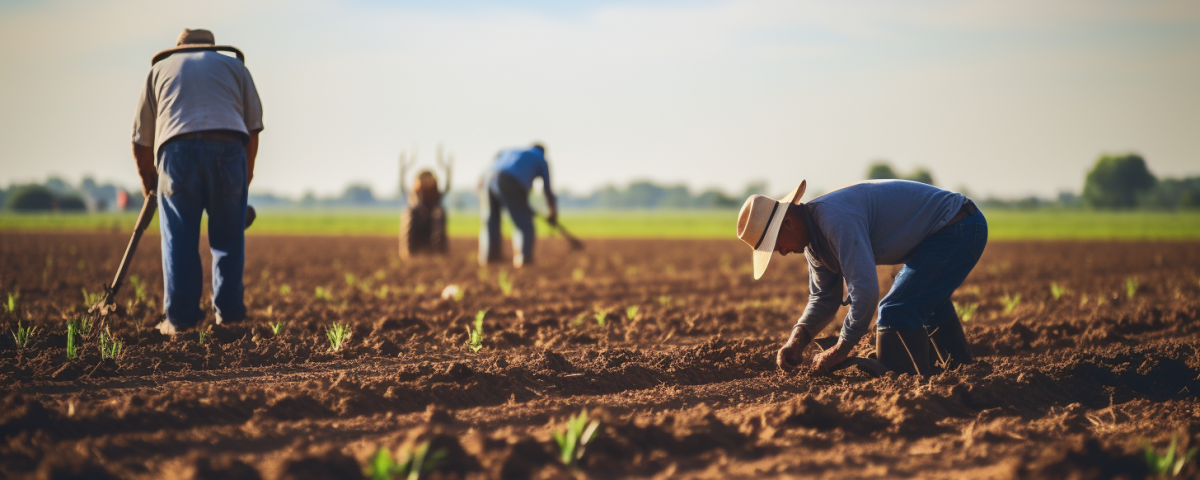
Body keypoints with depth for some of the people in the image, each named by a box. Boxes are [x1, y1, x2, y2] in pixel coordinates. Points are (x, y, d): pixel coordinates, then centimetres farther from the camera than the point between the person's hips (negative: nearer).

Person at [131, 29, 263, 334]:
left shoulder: (160, 68, 29)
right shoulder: (235, 66, 28)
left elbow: (141, 140, 27)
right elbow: (253, 129, 17)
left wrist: (148, 182, 40)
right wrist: (245, 179, 23)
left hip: (177, 149, 0)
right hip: (227, 148, 0)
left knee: (179, 239, 2)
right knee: (228, 237, 9)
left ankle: (180, 317, -4)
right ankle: (228, 312, 6)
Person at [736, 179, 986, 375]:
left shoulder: (835, 219, -29)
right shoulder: (813, 235, 5)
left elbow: (865, 289, -33)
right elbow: (823, 298, 14)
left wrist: (841, 350, -22)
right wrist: (796, 341, -3)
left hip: (957, 229, -11)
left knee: (896, 312, -15)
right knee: (924, 301, 31)